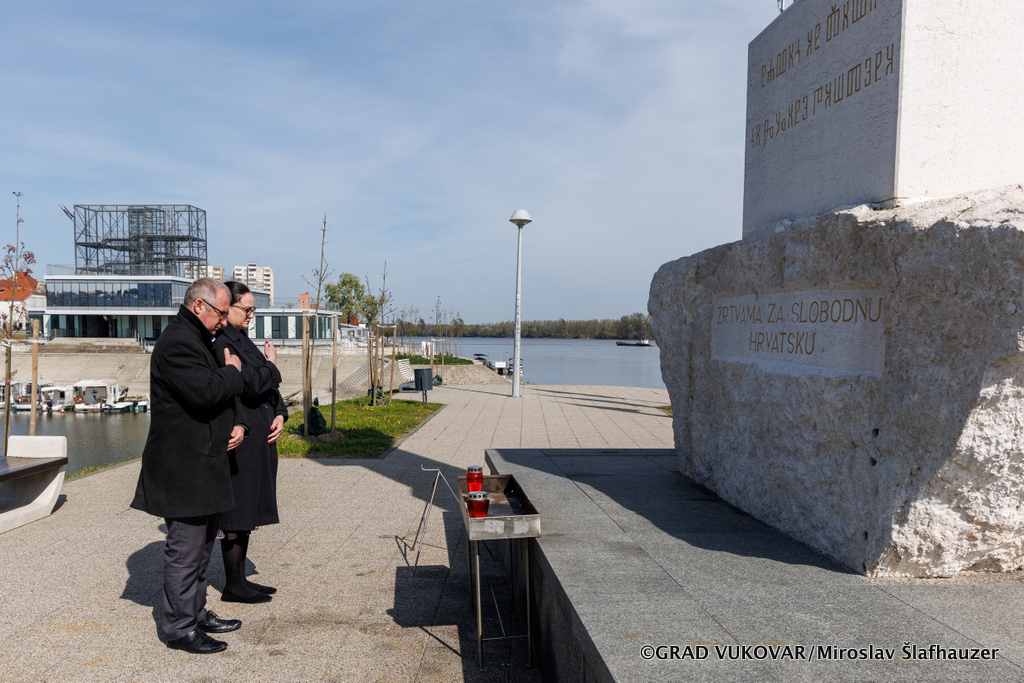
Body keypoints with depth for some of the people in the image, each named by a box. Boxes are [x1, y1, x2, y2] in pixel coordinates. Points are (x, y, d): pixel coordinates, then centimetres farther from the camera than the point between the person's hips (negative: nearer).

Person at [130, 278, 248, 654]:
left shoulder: (199, 339, 18)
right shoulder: (177, 342, -16)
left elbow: (223, 393, 24)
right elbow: (205, 392, -28)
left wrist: (237, 424, 7)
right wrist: (232, 372, -10)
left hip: (204, 464, 11)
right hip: (184, 466, -11)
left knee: (201, 544, 18)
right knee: (185, 547, -3)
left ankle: (197, 613, 29)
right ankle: (180, 627, 8)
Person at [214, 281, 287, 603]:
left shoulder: (241, 340, 15)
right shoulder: (221, 343, -15)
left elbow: (269, 387, 17)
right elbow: (254, 385, -23)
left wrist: (280, 414, 2)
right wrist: (271, 364, -4)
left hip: (259, 438, 10)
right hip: (239, 440, -10)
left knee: (248, 513, 15)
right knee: (236, 515, 0)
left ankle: (240, 579, 25)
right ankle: (233, 586, 11)